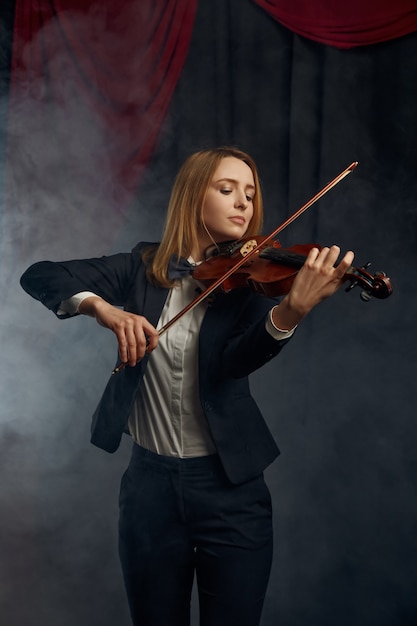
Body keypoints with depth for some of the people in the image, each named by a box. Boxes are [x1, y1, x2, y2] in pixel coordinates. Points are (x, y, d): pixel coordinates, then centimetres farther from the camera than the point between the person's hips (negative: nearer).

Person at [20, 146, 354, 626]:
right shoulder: (144, 267, 2)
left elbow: (234, 360, -20)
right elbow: (38, 275, -3)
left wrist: (291, 311, -40)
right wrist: (102, 307, -22)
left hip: (230, 486, -1)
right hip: (151, 484, 1)